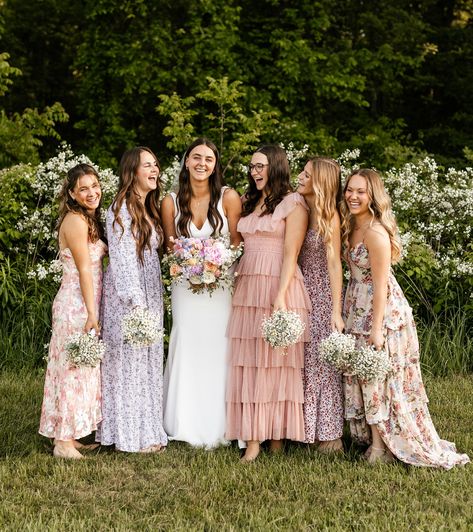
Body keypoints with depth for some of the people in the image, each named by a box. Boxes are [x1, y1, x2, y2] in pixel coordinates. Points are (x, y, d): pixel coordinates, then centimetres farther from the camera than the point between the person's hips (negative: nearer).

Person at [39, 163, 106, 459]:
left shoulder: (90, 219, 14)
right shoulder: (76, 221, -15)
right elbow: (84, 270, -18)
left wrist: (93, 311, 11)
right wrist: (92, 313, -19)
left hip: (87, 303, 9)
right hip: (77, 304, -9)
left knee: (83, 369, 12)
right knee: (74, 370, -4)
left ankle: (69, 436, 20)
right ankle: (63, 442, 3)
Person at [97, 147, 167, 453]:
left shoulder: (149, 208, 14)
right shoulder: (121, 209, -12)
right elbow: (122, 258, -17)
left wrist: (154, 300, 12)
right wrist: (136, 302, -21)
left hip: (150, 292, 8)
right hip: (127, 295, -8)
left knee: (148, 359, 11)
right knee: (128, 359, -2)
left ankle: (147, 427, 20)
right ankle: (131, 436, 6)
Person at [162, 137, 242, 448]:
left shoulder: (229, 197, -4)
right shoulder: (171, 202, 3)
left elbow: (237, 244, 0)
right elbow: (170, 245, 12)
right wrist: (175, 251, -11)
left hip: (222, 284, -2)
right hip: (186, 286, 2)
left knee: (219, 349, -2)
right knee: (188, 349, 2)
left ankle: (217, 427, 10)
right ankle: (188, 425, 12)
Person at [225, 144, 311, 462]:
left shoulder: (293, 203, -2)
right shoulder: (249, 203, 19)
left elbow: (291, 254, -9)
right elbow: (243, 248, 17)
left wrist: (280, 297, -18)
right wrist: (236, 289, 3)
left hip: (278, 287, -6)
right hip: (247, 287, 6)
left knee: (277, 360, -4)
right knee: (249, 362, 1)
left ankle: (278, 435, 1)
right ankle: (253, 439, 3)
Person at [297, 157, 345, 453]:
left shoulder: (328, 215, -12)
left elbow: (334, 263, -14)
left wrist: (336, 311, -17)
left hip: (323, 295, -6)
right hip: (303, 293, 6)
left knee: (322, 361, 0)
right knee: (306, 360, 10)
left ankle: (329, 435, 9)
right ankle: (308, 429, 20)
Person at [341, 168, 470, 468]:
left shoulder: (376, 232, -20)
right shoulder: (352, 227, 7)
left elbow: (380, 285, -20)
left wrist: (377, 329, -21)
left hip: (381, 310, -9)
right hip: (358, 310, 9)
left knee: (378, 375, -2)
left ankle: (381, 447, 8)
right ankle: (376, 440, 22)